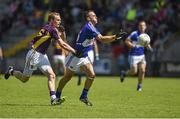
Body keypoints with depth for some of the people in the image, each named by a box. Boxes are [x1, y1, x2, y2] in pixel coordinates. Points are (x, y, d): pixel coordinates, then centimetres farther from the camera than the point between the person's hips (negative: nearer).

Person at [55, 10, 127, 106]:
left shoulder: (91, 27, 9)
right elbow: (101, 39, -29)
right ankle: (57, 96, 21)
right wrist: (115, 37, -31)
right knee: (67, 77, 6)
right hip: (76, 56, -8)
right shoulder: (88, 27, -22)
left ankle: (84, 96, 1)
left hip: (84, 57, 8)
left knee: (91, 75, -10)